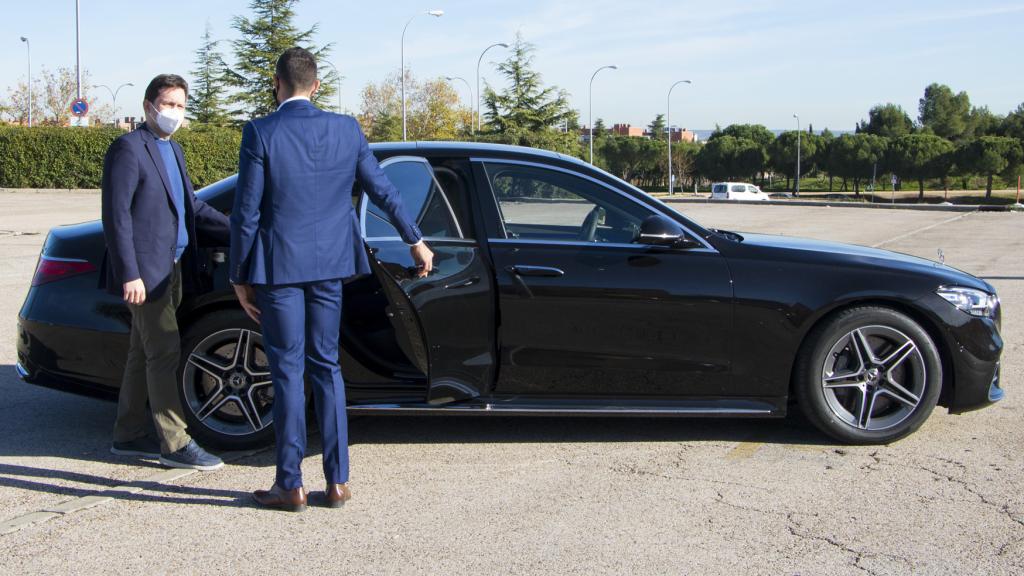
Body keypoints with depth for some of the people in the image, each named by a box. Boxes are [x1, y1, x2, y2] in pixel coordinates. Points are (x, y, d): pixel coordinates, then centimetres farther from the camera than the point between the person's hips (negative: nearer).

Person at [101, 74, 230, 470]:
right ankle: (175, 444, -1)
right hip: (145, 272, -9)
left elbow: (193, 207, 18)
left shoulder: (173, 150, 17)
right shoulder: (128, 149, -11)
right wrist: (130, 274, -21)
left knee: (144, 354, 14)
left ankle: (128, 437, 23)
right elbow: (116, 216, -16)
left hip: (170, 270, 9)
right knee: (164, 353, -7)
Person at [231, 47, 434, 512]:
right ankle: (337, 481, 15)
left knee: (287, 372, 3)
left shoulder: (261, 133, -10)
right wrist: (415, 240, 23)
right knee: (326, 366, 12)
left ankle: (291, 486, 10)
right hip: (328, 265, 4)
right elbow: (382, 190, 10)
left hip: (278, 266, -4)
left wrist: (240, 278, 0)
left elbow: (246, 214, -9)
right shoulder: (346, 129, 2)